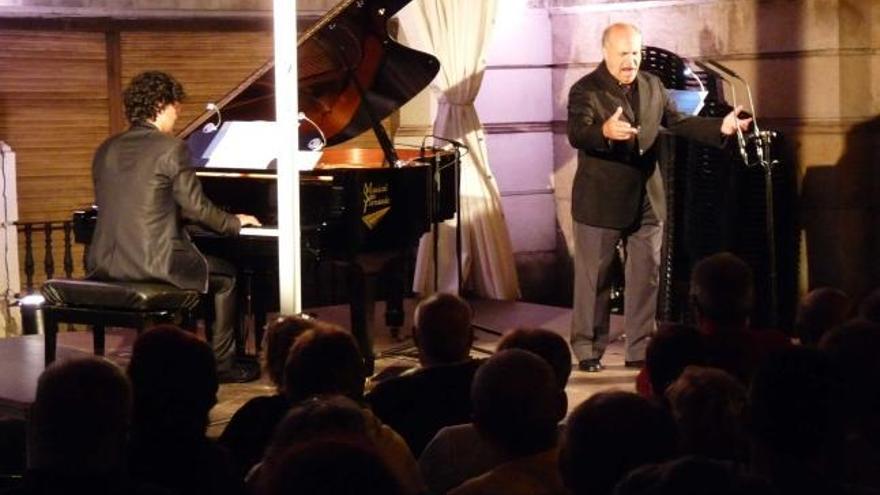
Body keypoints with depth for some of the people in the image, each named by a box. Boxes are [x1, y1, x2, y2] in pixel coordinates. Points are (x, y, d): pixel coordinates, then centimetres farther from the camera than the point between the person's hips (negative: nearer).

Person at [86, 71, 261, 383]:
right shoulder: (171, 148, -10)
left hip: (106, 264, 7)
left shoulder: (106, 150, 11)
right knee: (226, 276, 18)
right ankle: (222, 363, 18)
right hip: (153, 263, -7)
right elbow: (196, 208, -8)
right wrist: (235, 222, 12)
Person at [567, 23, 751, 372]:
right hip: (601, 202, -5)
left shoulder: (652, 86, 7)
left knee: (646, 276, 10)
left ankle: (640, 349, 19)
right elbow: (576, 134, -28)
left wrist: (720, 127, -1)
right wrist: (605, 132, -49)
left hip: (646, 200, 6)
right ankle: (588, 349, 14)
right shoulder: (585, 90, -13)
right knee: (593, 278, 3)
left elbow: (678, 123, 14)